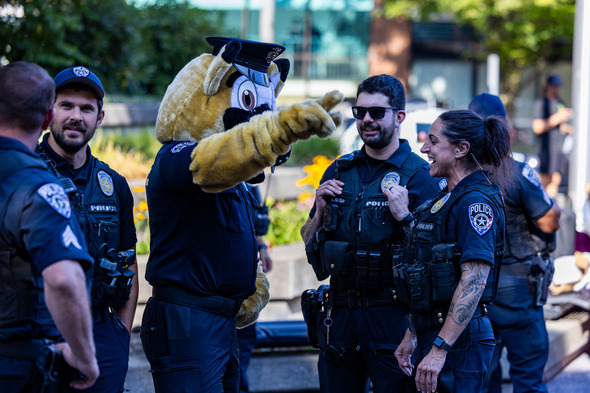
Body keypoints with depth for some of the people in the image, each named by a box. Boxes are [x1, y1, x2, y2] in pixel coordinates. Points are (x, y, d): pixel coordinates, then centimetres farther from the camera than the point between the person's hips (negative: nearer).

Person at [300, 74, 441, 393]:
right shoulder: (339, 172, 11)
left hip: (393, 315, -5)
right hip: (340, 311, 5)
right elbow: (309, 244, 16)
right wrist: (320, 211, -3)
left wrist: (404, 216, -22)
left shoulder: (419, 175, -5)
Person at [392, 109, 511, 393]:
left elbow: (474, 282, -23)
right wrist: (412, 336, 21)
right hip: (433, 334, 9)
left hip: (460, 338, -9)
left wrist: (439, 350, -26)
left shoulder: (476, 202, -14)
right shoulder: (446, 198, 16)